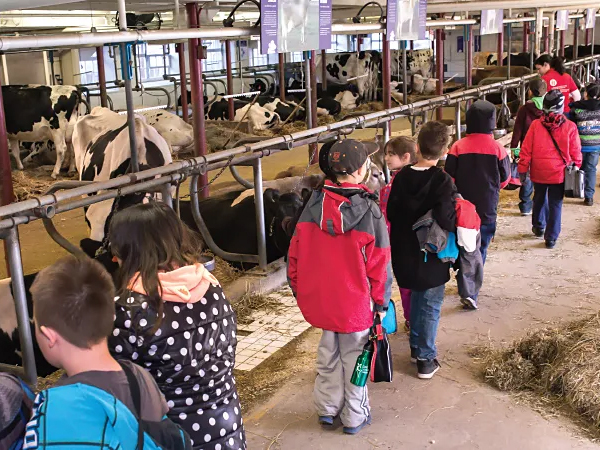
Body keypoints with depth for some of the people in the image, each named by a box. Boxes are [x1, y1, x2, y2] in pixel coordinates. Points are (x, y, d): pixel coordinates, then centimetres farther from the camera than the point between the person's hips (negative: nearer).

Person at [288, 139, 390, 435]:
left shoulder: (313, 205, -7)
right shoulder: (370, 212, -16)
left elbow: (295, 253, 0)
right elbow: (378, 264, -11)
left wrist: (299, 289, 13)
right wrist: (380, 302, 1)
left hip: (320, 299, 4)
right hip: (355, 303, -3)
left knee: (328, 355, 21)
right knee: (354, 358, 13)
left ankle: (327, 408, 34)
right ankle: (354, 417, 27)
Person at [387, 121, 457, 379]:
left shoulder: (401, 177, -5)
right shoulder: (442, 181, -21)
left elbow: (391, 214, 0)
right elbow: (446, 221, -28)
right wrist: (460, 219, -8)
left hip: (405, 254, 5)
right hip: (432, 257, -5)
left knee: (417, 298, 24)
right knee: (431, 306, 9)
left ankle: (416, 347, 37)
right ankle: (426, 359, 15)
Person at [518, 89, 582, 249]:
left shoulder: (535, 125, -10)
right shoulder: (570, 127, -11)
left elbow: (526, 150, -5)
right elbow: (576, 153, -4)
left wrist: (522, 169, 5)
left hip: (538, 173, 2)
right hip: (559, 174, -1)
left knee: (539, 199, 23)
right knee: (555, 205, 7)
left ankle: (538, 227, 38)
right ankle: (551, 238, 8)